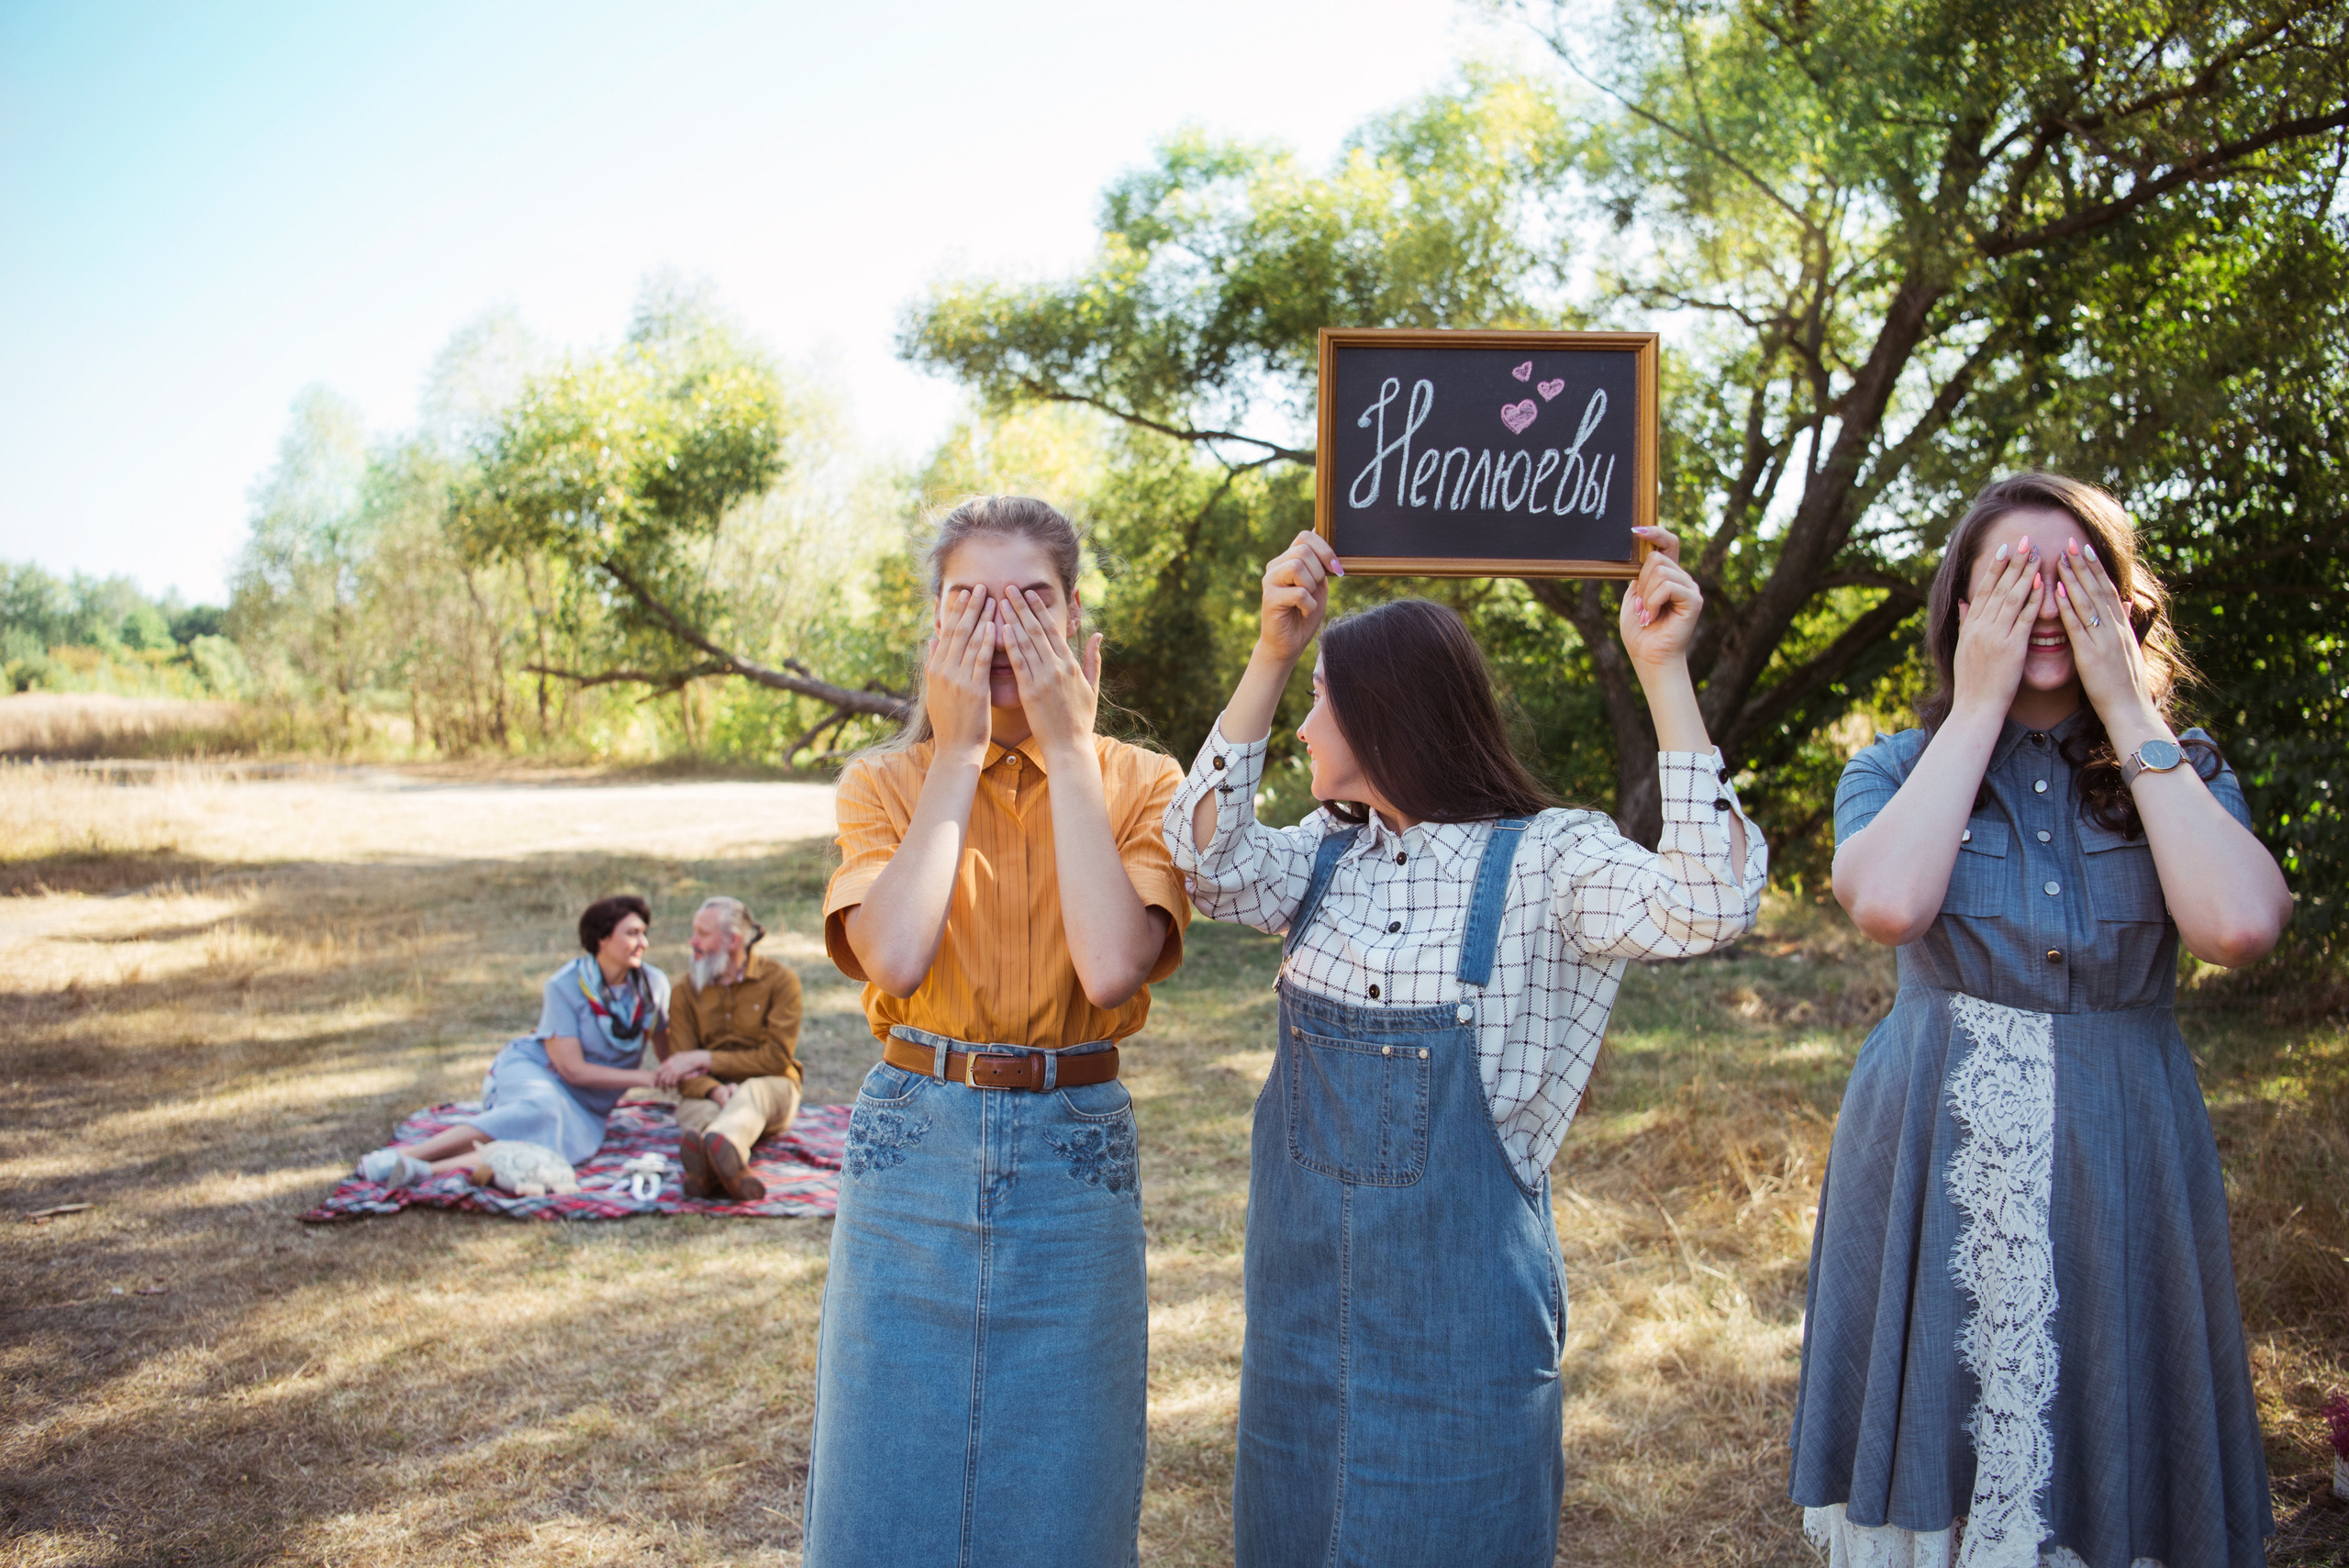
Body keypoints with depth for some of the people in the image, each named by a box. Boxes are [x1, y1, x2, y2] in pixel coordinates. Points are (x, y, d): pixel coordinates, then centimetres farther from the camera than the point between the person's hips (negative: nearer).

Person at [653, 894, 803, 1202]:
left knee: (751, 1092, -38)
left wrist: (705, 1059, -12)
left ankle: (721, 1146, -74)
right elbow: (682, 1068, -2)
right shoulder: (689, 987, 7)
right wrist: (715, 1090, -25)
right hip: (708, 1093, 2)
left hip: (770, 1088, -2)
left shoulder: (780, 979, -1)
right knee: (693, 1108, -34)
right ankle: (732, 1167, -70)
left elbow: (777, 1058, -8)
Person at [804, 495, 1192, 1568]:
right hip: (914, 1142, 1)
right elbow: (893, 957, -18)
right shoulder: (884, 782, 1)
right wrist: (958, 751, -13)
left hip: (1074, 1148, 0)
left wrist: (1067, 749, -15)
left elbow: (1113, 968, -19)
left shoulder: (1139, 784, -1)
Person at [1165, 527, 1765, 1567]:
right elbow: (1210, 859, -12)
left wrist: (1663, 672, -25)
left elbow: (1707, 905, -23)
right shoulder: (1328, 855, 6)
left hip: (1456, 1307, -5)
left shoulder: (1543, 859, -8)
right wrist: (1270, 655, -17)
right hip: (1305, 1280, 5)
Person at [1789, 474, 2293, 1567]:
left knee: (2105, 1479, 9)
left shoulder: (2182, 773, 5)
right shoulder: (1898, 769, 3)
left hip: (2118, 1177, 1)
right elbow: (1887, 903, -20)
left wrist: (2129, 715, -10)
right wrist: (1980, 707, -11)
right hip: (1932, 1172, 0)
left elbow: (2241, 925, -17)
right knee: (1924, 1480, 8)